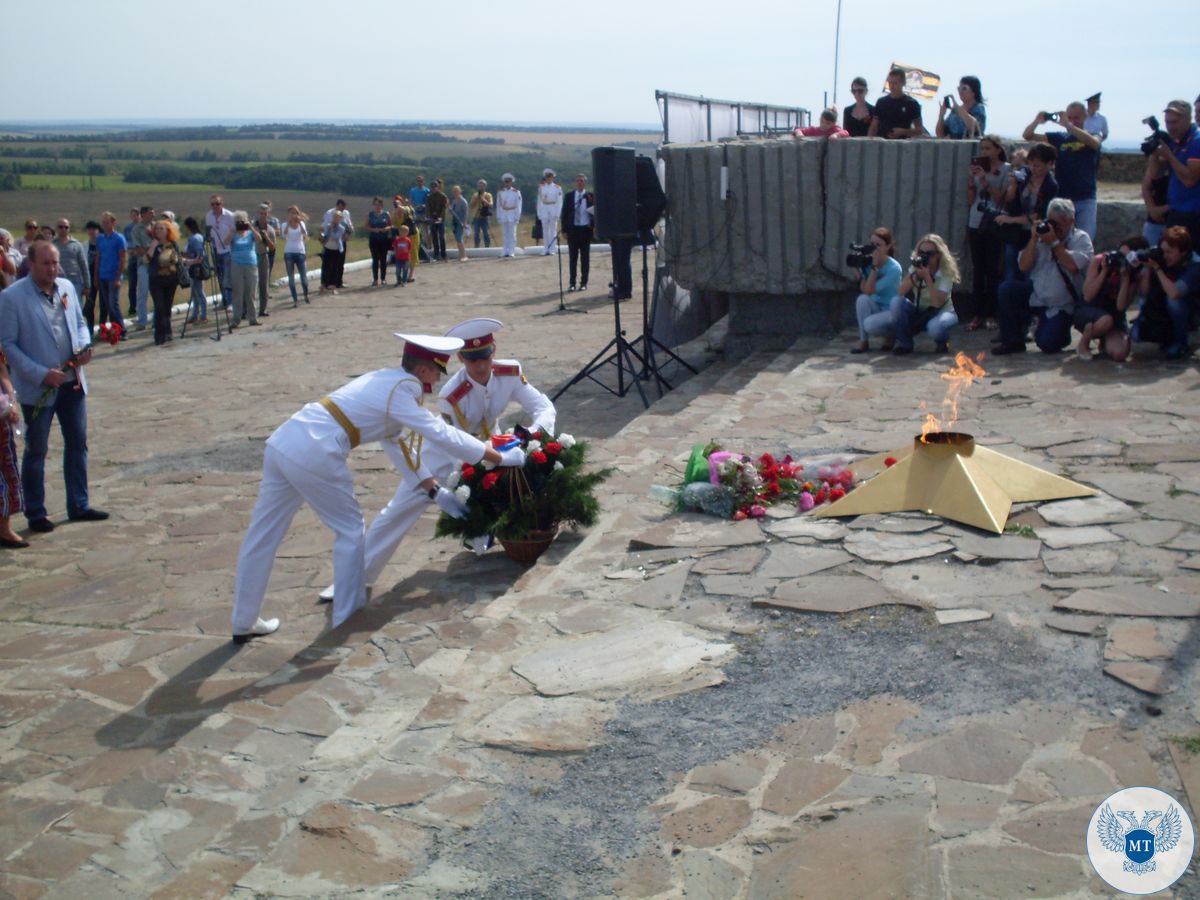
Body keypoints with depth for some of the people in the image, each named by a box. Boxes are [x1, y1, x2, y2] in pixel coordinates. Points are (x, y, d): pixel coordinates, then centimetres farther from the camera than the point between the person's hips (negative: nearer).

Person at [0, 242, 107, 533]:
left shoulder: (66, 287, 4)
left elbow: (79, 322, 16)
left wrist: (84, 346, -5)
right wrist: (41, 374, -19)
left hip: (72, 381, 6)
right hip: (37, 388, -5)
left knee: (77, 444, 12)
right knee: (36, 451, 6)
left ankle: (79, 506, 25)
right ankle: (35, 514, 18)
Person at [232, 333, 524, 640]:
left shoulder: (386, 382, 20)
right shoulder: (401, 392, -7)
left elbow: (400, 444, 24)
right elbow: (445, 436, -9)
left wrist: (435, 490, 21)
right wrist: (502, 458, 0)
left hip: (282, 442, 9)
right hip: (313, 454, -9)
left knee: (262, 537, 16)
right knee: (350, 530, 9)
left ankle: (244, 624, 29)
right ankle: (346, 622, 18)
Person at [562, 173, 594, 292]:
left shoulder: (591, 196, 1)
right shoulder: (569, 196, 5)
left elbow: (595, 212, 1)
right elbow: (564, 213, 5)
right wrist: (564, 229, -1)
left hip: (585, 229, -1)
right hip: (572, 229, 1)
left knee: (585, 257, 4)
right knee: (572, 257, 4)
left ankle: (584, 283, 10)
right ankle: (572, 283, 9)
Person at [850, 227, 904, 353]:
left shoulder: (894, 268, -21)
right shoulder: (869, 262, -5)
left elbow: (869, 290, -27)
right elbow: (863, 289, -14)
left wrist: (875, 266, -29)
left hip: (892, 311, -5)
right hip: (876, 307, 5)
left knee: (869, 324, -33)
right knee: (862, 299, -29)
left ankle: (891, 334, 3)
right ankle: (863, 341, -16)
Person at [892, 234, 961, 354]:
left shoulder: (946, 272, -16)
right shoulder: (915, 268, -5)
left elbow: (938, 303, -28)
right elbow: (901, 293, -19)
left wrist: (927, 277, -32)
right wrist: (914, 274, -29)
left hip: (942, 312, -4)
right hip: (919, 313, 4)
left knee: (935, 327, -40)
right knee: (897, 301, -26)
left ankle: (942, 342, 0)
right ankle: (904, 343, -9)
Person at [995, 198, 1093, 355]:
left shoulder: (1080, 238, -2)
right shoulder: (1042, 237, 6)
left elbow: (1073, 265, -22)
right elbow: (1023, 266, -2)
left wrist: (1055, 243, -17)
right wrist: (1034, 239, -9)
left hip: (1060, 305, -4)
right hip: (1035, 296, 4)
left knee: (1047, 344, -20)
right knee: (1007, 289, -22)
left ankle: (1061, 329, 21)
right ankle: (1013, 341, -9)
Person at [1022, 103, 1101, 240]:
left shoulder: (1093, 137, 3)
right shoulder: (1059, 137, 8)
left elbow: (1094, 142, -23)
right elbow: (1027, 136, 4)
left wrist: (1068, 125, -30)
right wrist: (1037, 121, -18)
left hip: (1085, 199, -2)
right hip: (1061, 198, 2)